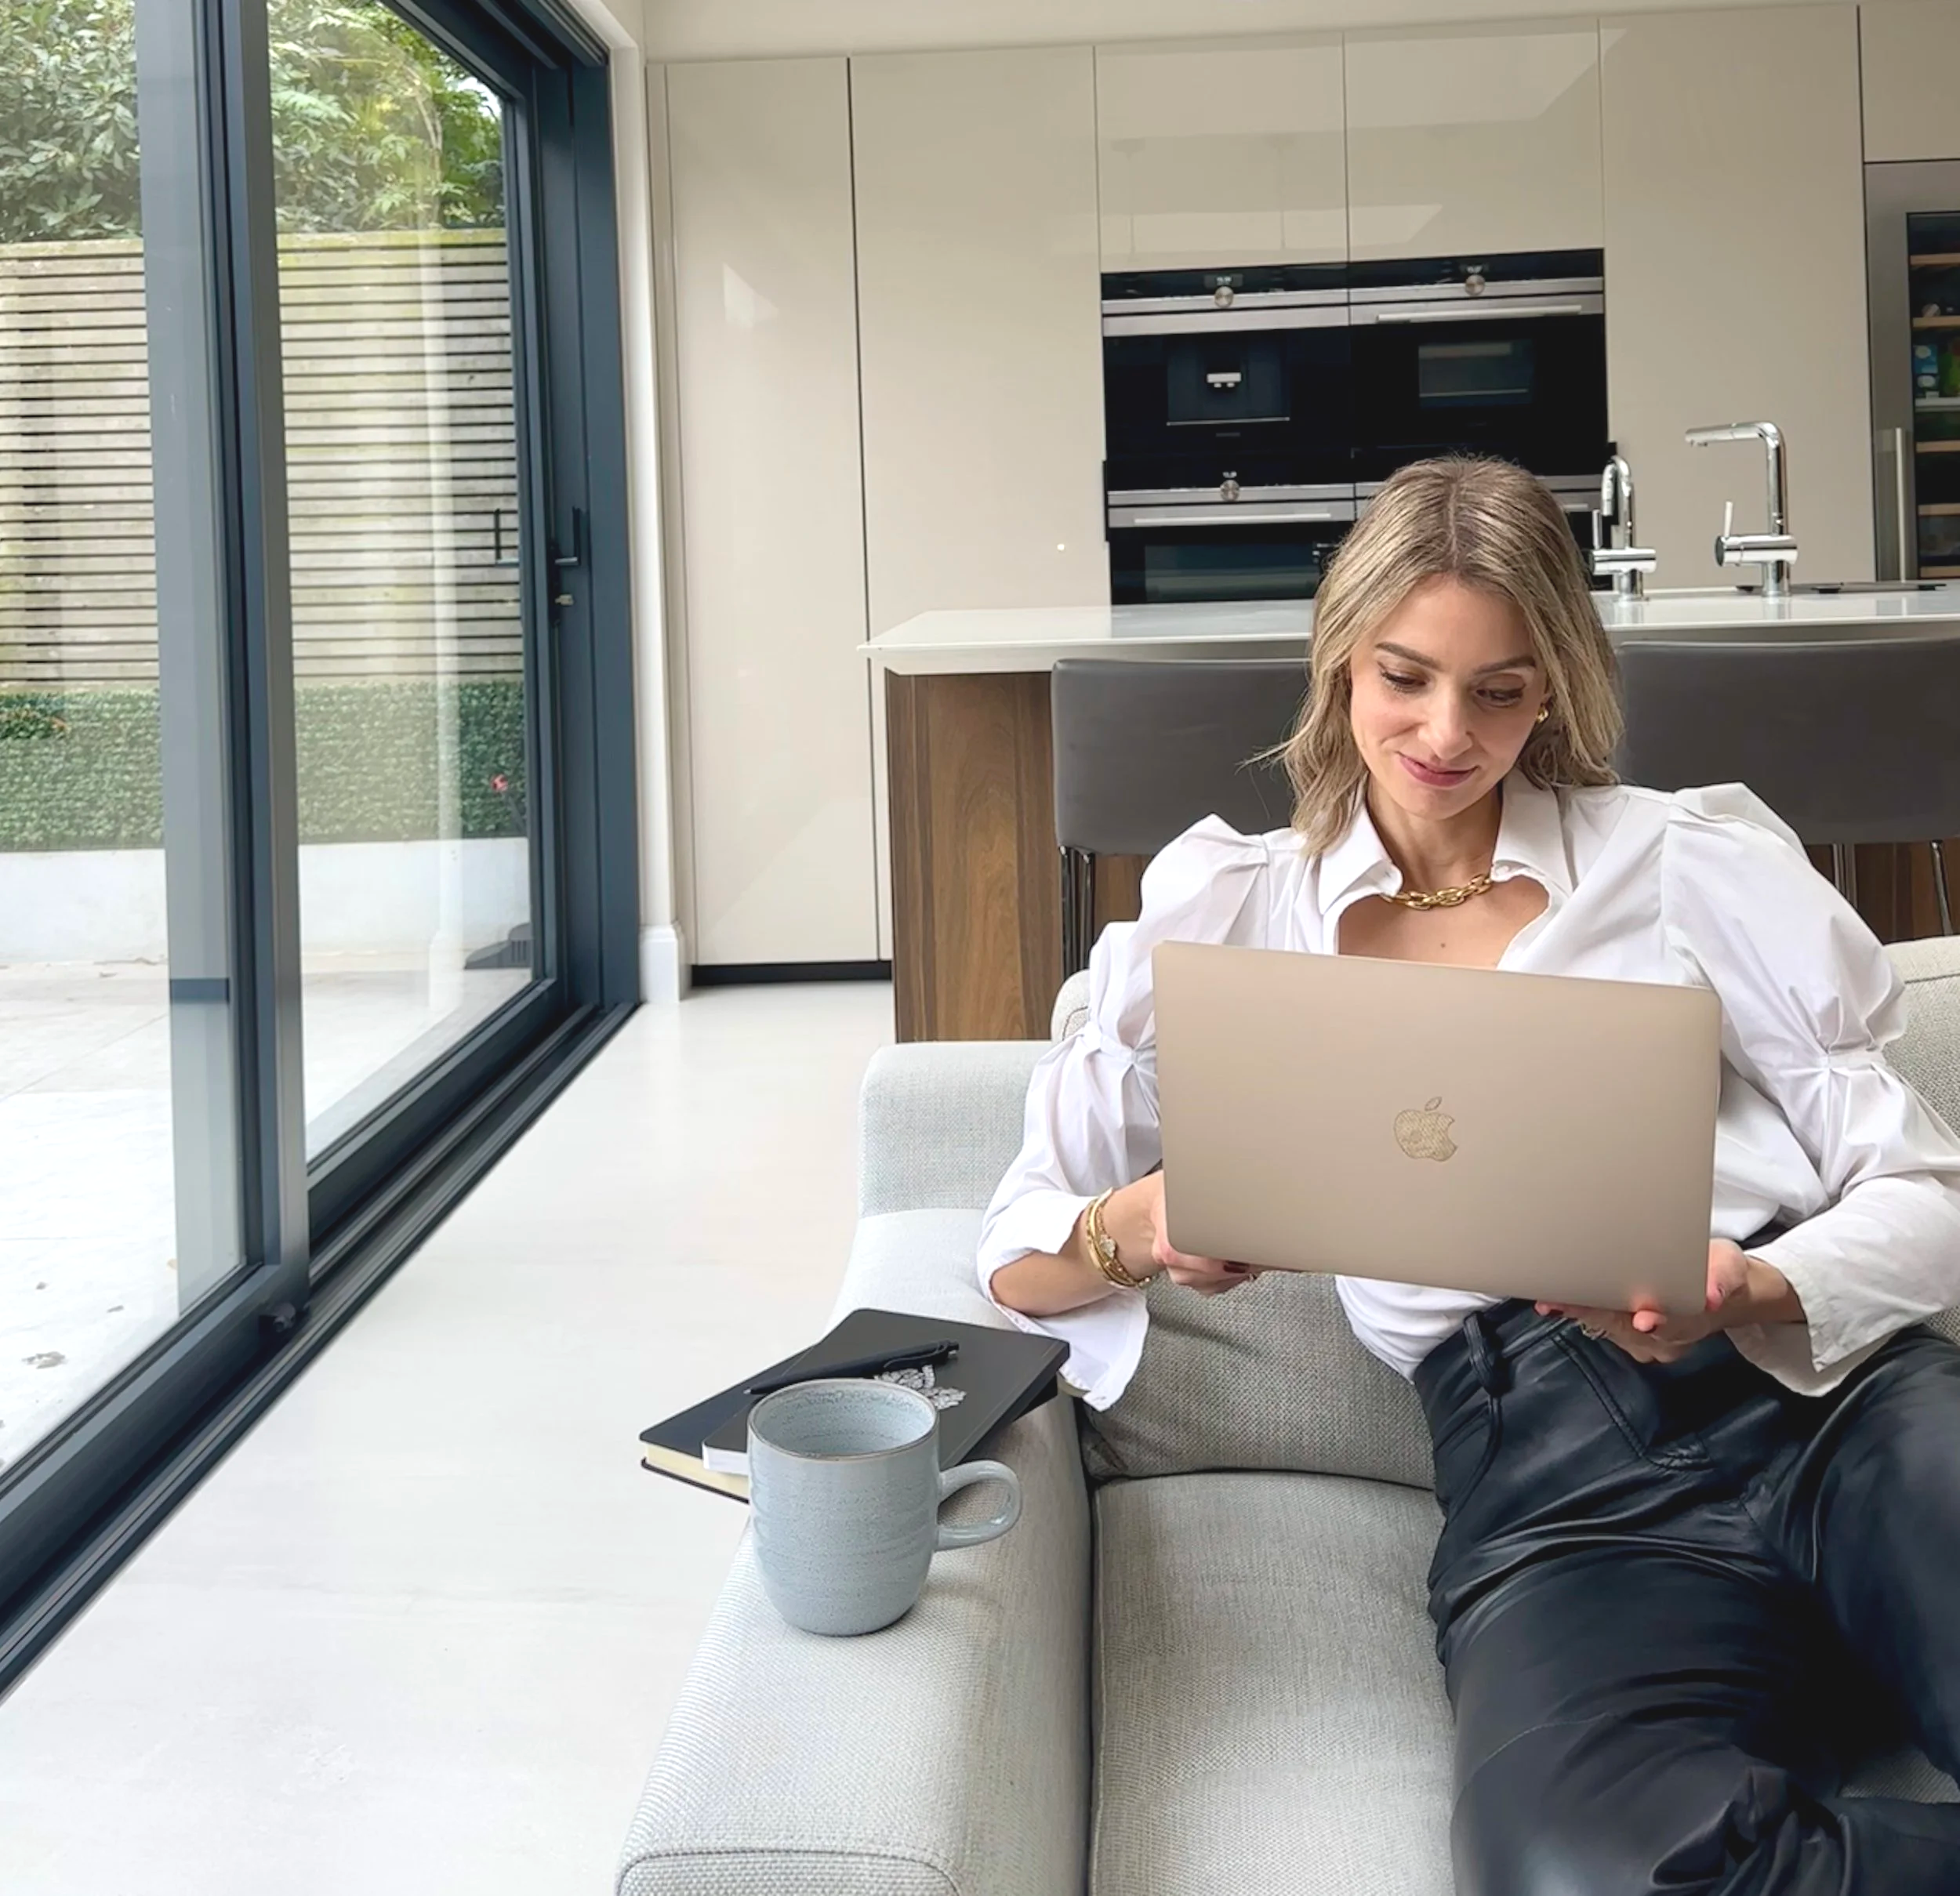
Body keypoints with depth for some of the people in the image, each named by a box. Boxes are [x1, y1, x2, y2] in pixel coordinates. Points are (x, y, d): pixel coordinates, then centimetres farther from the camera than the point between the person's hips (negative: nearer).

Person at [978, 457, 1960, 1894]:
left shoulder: (1686, 853, 13)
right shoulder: (1236, 912, 17)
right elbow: (1020, 1255, 14)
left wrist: (1741, 1291, -14)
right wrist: (1133, 1230, -10)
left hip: (1838, 1396, 0)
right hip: (1553, 1481, 1)